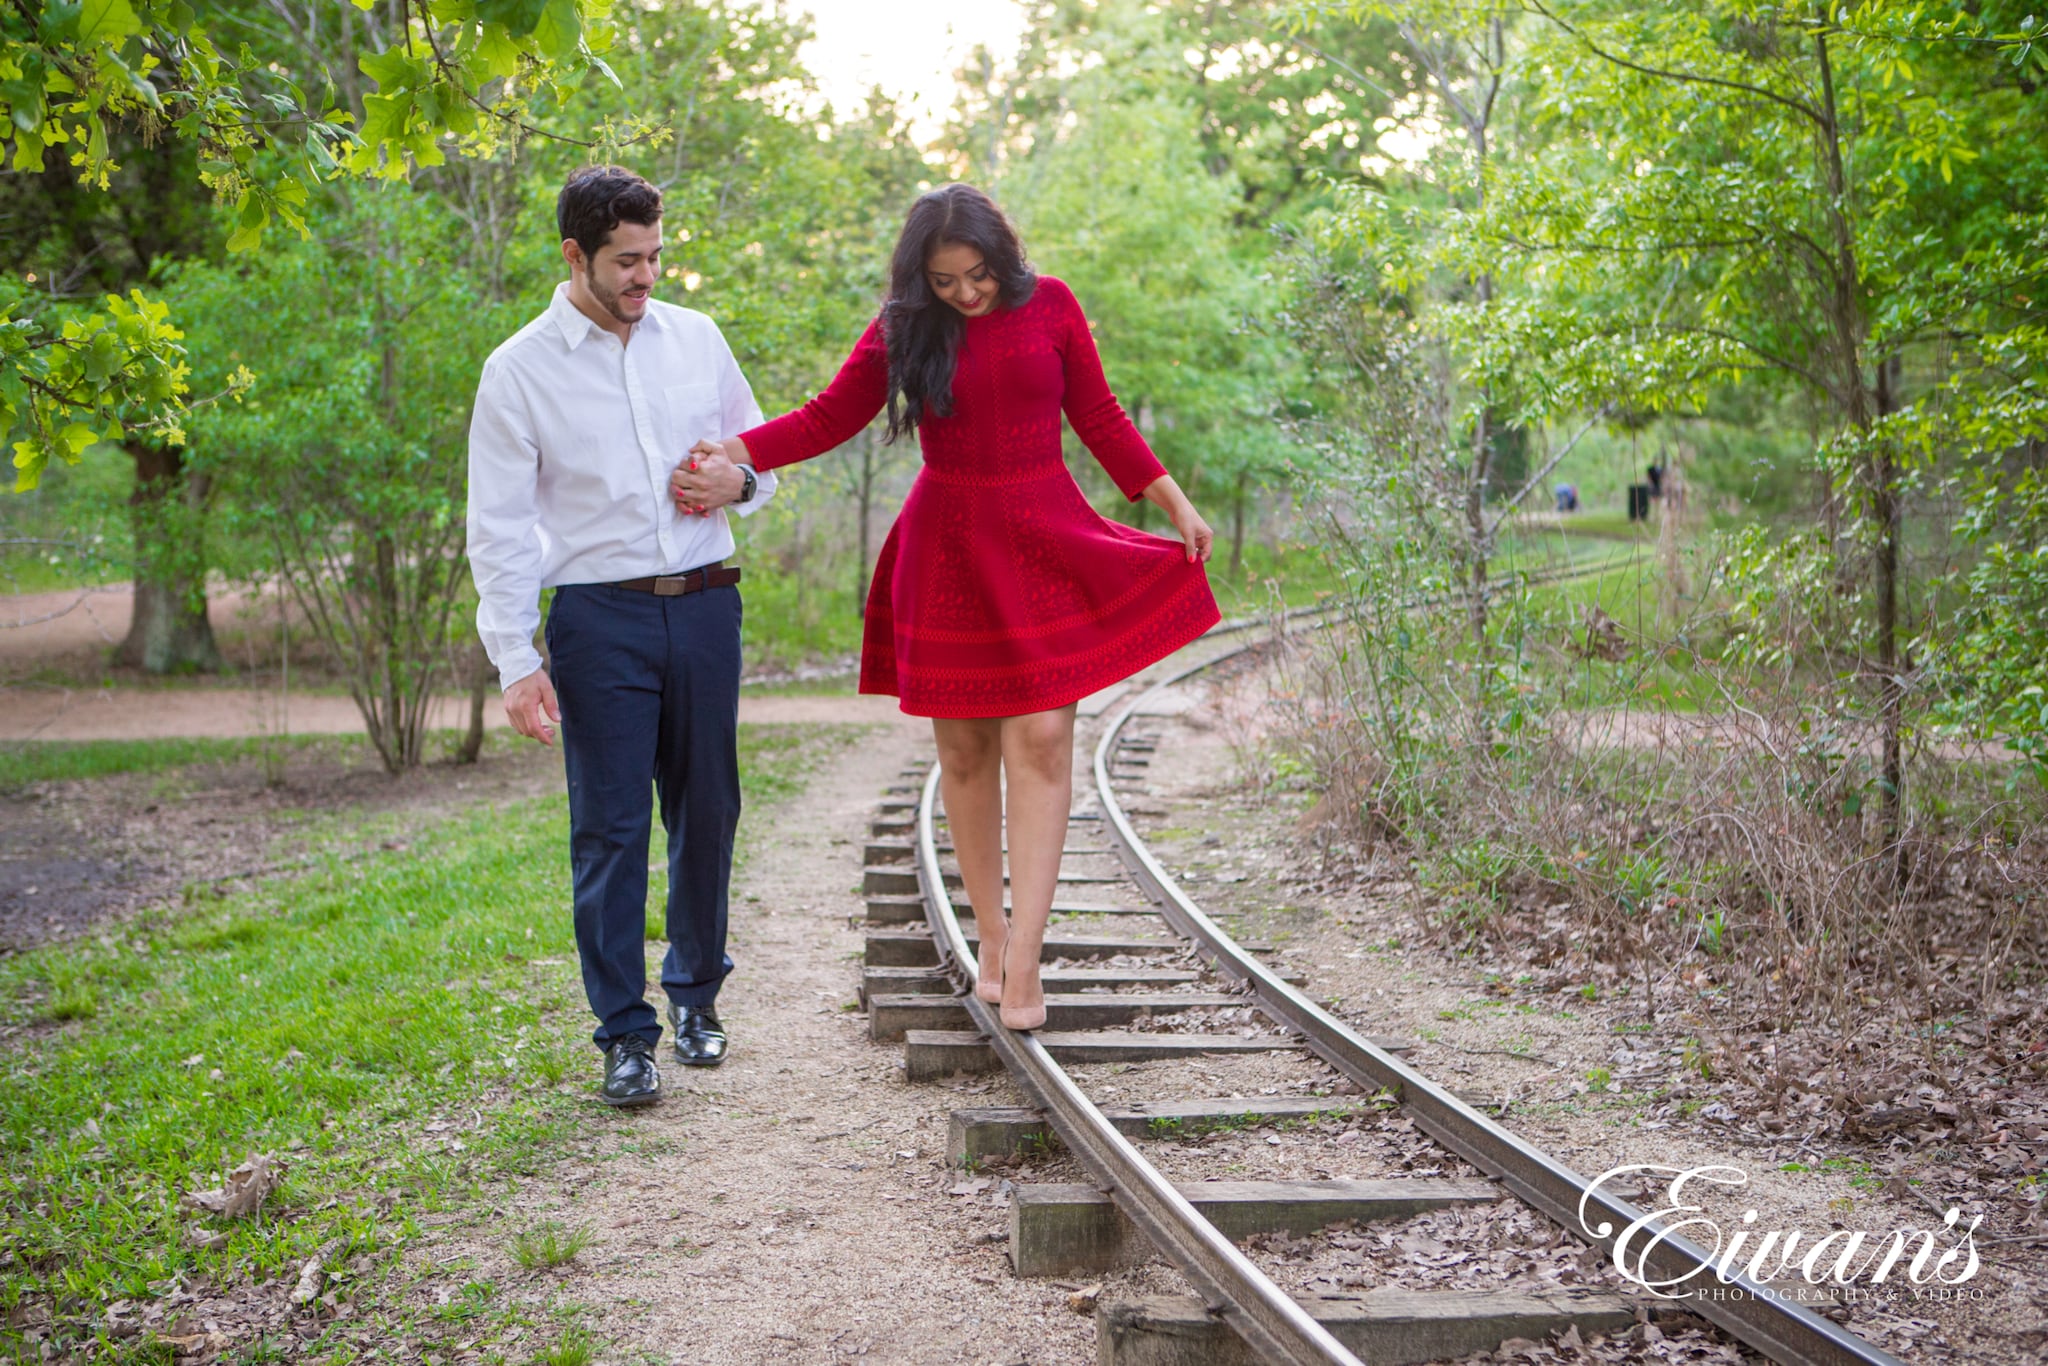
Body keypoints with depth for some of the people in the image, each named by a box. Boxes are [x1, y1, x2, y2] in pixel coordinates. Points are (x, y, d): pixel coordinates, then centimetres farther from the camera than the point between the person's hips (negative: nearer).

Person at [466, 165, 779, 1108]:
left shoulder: (696, 339, 8)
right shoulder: (519, 372, -3)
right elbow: (499, 528, -4)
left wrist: (738, 482, -5)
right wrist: (517, 663, -12)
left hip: (704, 605, 3)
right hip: (599, 615, -3)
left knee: (706, 811, 11)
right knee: (610, 828, -2)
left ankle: (695, 993, 31)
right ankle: (625, 1033, 7)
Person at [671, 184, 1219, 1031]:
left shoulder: (1049, 306, 2)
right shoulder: (903, 326, 0)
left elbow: (1099, 418, 9)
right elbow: (829, 418, 0)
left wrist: (1173, 501, 7)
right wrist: (733, 457, -13)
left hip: (1045, 543, 0)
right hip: (949, 549, 0)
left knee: (1041, 738, -10)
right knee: (964, 747, 3)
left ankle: (1022, 959, -11)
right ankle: (990, 936, 18)